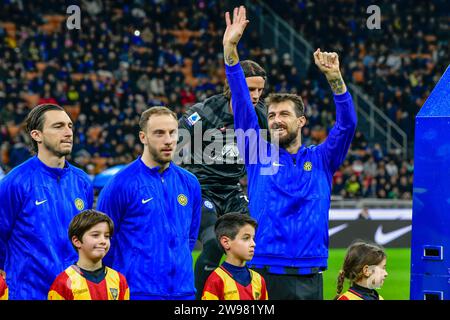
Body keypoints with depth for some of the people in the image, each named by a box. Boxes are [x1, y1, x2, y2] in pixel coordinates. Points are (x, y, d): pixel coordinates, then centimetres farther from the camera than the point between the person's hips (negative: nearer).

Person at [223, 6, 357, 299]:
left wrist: (335, 78, -20)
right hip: (262, 272, 0)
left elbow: (347, 123, -4)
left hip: (307, 276, 0)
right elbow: (242, 107, 1)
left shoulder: (320, 160, 9)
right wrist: (230, 49, -7)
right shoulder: (259, 154, 8)